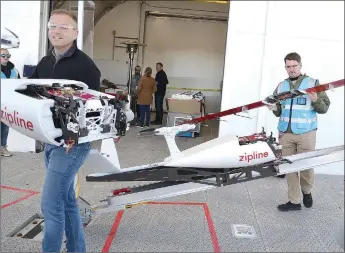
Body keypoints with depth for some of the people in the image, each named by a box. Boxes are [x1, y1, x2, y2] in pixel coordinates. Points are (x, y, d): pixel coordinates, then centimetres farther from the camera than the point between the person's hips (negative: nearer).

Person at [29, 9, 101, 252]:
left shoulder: (85, 65, -12)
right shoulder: (44, 63, 12)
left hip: (73, 142, -8)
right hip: (50, 140, 8)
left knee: (50, 203, -7)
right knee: (66, 199, 17)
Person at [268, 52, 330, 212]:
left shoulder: (313, 83, 0)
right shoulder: (281, 86, 11)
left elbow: (324, 108, -1)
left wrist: (316, 101, -21)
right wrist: (274, 109, -7)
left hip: (306, 134, -3)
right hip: (285, 134, 3)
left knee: (306, 166, 4)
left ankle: (307, 192, 32)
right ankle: (294, 201, 17)